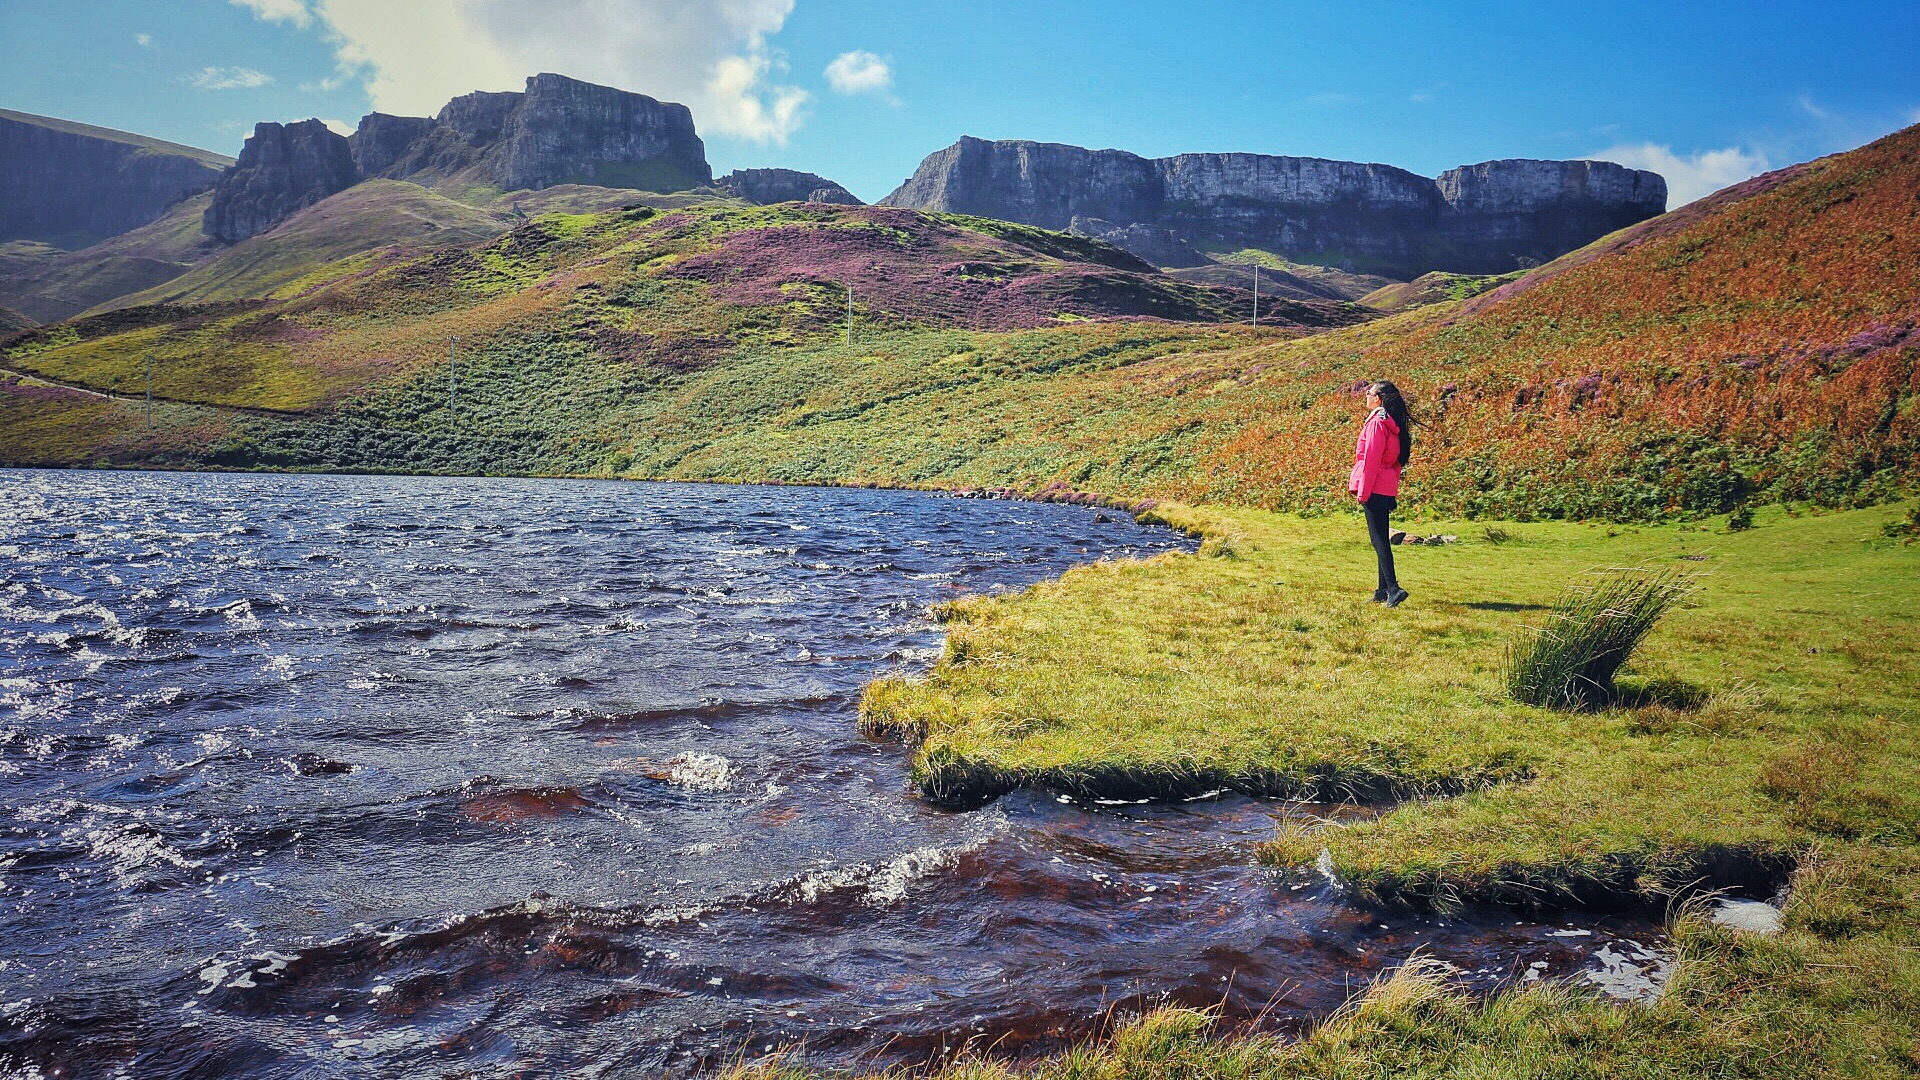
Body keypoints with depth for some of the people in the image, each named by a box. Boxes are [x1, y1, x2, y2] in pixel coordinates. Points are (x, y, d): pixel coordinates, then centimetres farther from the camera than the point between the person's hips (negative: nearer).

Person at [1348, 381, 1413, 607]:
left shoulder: (1377, 422, -11)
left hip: (1374, 487, -9)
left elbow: (1371, 458, -16)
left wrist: (1363, 491, -15)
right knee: (1381, 538, 12)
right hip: (1387, 487, 9)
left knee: (1378, 538, -10)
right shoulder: (1392, 423, 16)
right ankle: (1384, 591, 15)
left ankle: (1393, 589, -17)